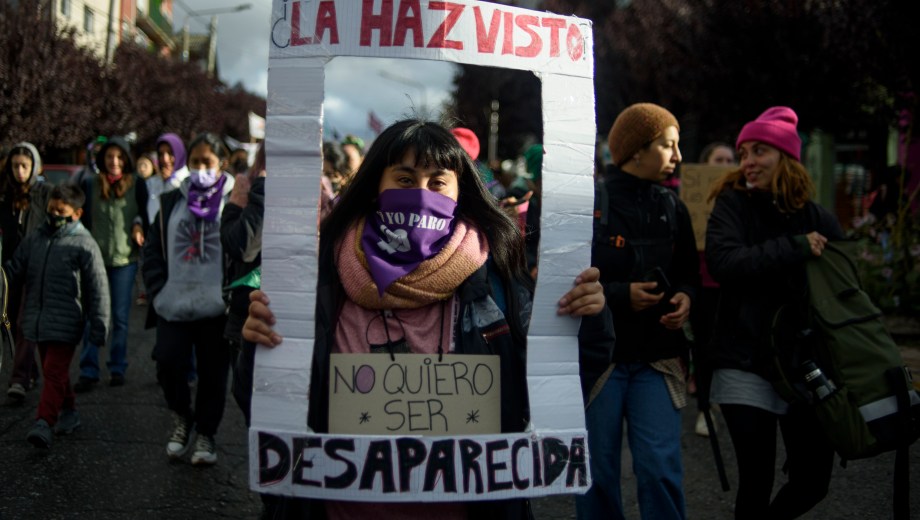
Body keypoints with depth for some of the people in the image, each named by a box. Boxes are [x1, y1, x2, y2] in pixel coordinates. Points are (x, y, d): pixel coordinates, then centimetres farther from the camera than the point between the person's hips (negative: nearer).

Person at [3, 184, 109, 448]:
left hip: (65, 323, -6)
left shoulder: (84, 244, -8)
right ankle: (69, 412, 32)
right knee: (53, 370, 17)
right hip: (38, 320, 6)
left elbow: (98, 289, -8)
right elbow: (14, 268, 13)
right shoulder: (33, 239, 8)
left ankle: (44, 423, -13)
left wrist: (98, 326, -8)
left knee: (55, 371, -10)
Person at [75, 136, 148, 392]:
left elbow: (146, 215, 8)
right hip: (95, 258, 1)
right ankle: (88, 371, 1)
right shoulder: (90, 185, 6)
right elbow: (83, 220, 10)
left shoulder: (137, 185, 3)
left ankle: (117, 368, 16)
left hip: (125, 258, -1)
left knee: (120, 317, 6)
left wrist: (139, 225, -13)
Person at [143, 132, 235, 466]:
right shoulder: (172, 202, 11)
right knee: (168, 364, -3)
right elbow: (153, 249, 14)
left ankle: (206, 434, 23)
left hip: (216, 308, -3)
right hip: (174, 306, 3)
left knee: (212, 372, 5)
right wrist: (158, 289, 4)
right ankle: (181, 418, 25)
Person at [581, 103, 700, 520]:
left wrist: (686, 297, -3)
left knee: (661, 469, -3)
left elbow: (687, 272, 19)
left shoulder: (672, 208, 9)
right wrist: (619, 295, -18)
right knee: (598, 472, 6)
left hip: (656, 360, 4)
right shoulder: (589, 203, -9)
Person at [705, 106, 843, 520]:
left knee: (812, 481, 8)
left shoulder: (818, 219, 6)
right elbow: (722, 263, -20)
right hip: (746, 364, -3)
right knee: (756, 480, -2)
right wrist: (795, 249, -18)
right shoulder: (733, 206, -2)